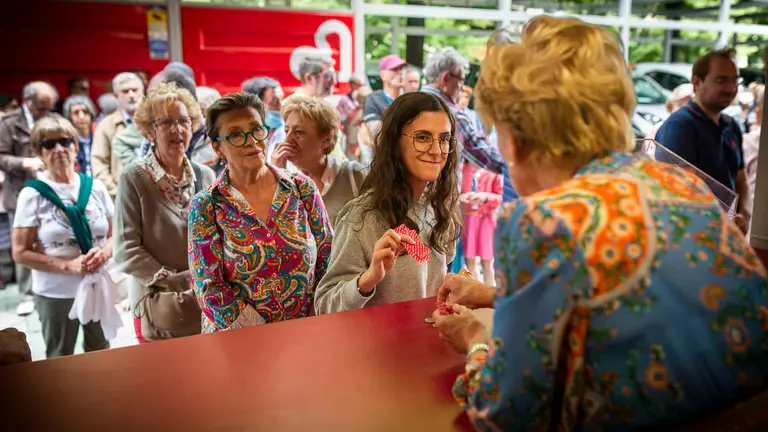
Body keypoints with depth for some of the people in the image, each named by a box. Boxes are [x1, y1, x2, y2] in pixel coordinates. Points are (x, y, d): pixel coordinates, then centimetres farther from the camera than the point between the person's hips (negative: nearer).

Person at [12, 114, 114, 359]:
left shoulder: (96, 188, 0)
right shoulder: (33, 194, -9)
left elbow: (115, 235, 7)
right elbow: (21, 253, -9)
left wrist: (104, 252, -15)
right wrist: (68, 265, -19)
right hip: (55, 294, -3)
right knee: (60, 362, 14)